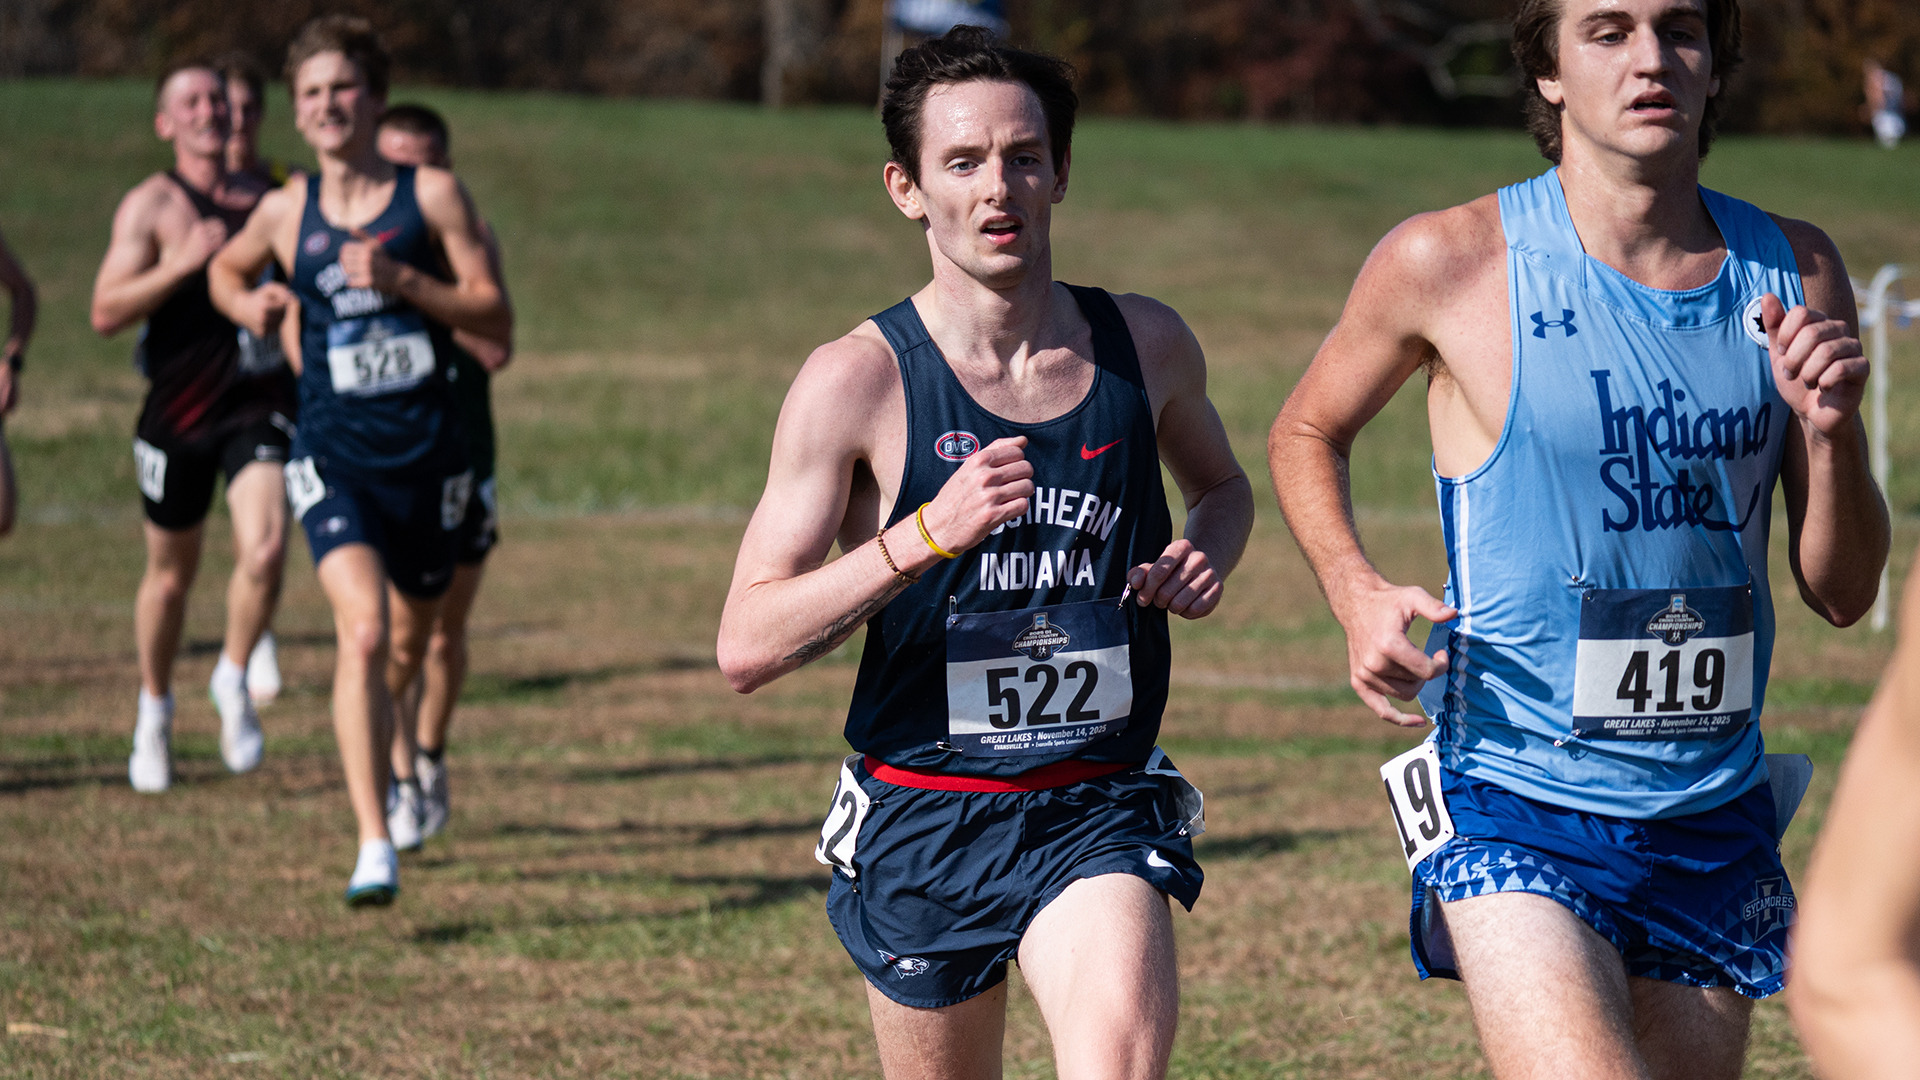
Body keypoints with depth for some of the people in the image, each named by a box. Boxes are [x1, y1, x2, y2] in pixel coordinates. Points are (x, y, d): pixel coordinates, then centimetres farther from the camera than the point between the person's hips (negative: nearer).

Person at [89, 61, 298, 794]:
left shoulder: (265, 199, 10)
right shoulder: (150, 205, -4)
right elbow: (106, 312, -14)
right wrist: (181, 263, -23)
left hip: (259, 403, 2)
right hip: (179, 406, -2)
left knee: (264, 550, -19)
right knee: (171, 574, 11)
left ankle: (233, 680, 7)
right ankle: (154, 708, 35)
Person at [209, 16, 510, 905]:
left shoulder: (431, 196, -2)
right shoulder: (285, 213, 3)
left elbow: (495, 318, -5)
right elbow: (228, 271, 25)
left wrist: (402, 281, -18)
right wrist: (248, 305, 2)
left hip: (428, 453, 1)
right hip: (334, 455, -1)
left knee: (410, 639, 17)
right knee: (363, 629, -21)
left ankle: (379, 735, 53)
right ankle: (374, 848, -23)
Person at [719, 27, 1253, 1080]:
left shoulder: (1146, 346, 2)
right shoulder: (856, 380, -9)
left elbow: (1222, 486, 25)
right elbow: (745, 648, -14)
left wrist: (1202, 559, 1)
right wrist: (926, 535, -26)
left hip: (1098, 810, 1)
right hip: (922, 820, -1)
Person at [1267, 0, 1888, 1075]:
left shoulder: (1793, 271, 3)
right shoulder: (1449, 262, -7)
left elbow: (1843, 594, 6)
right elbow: (1308, 433, 12)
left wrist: (1832, 433, -13)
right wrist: (1358, 593, -7)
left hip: (1718, 822, 5)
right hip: (1516, 815, -4)